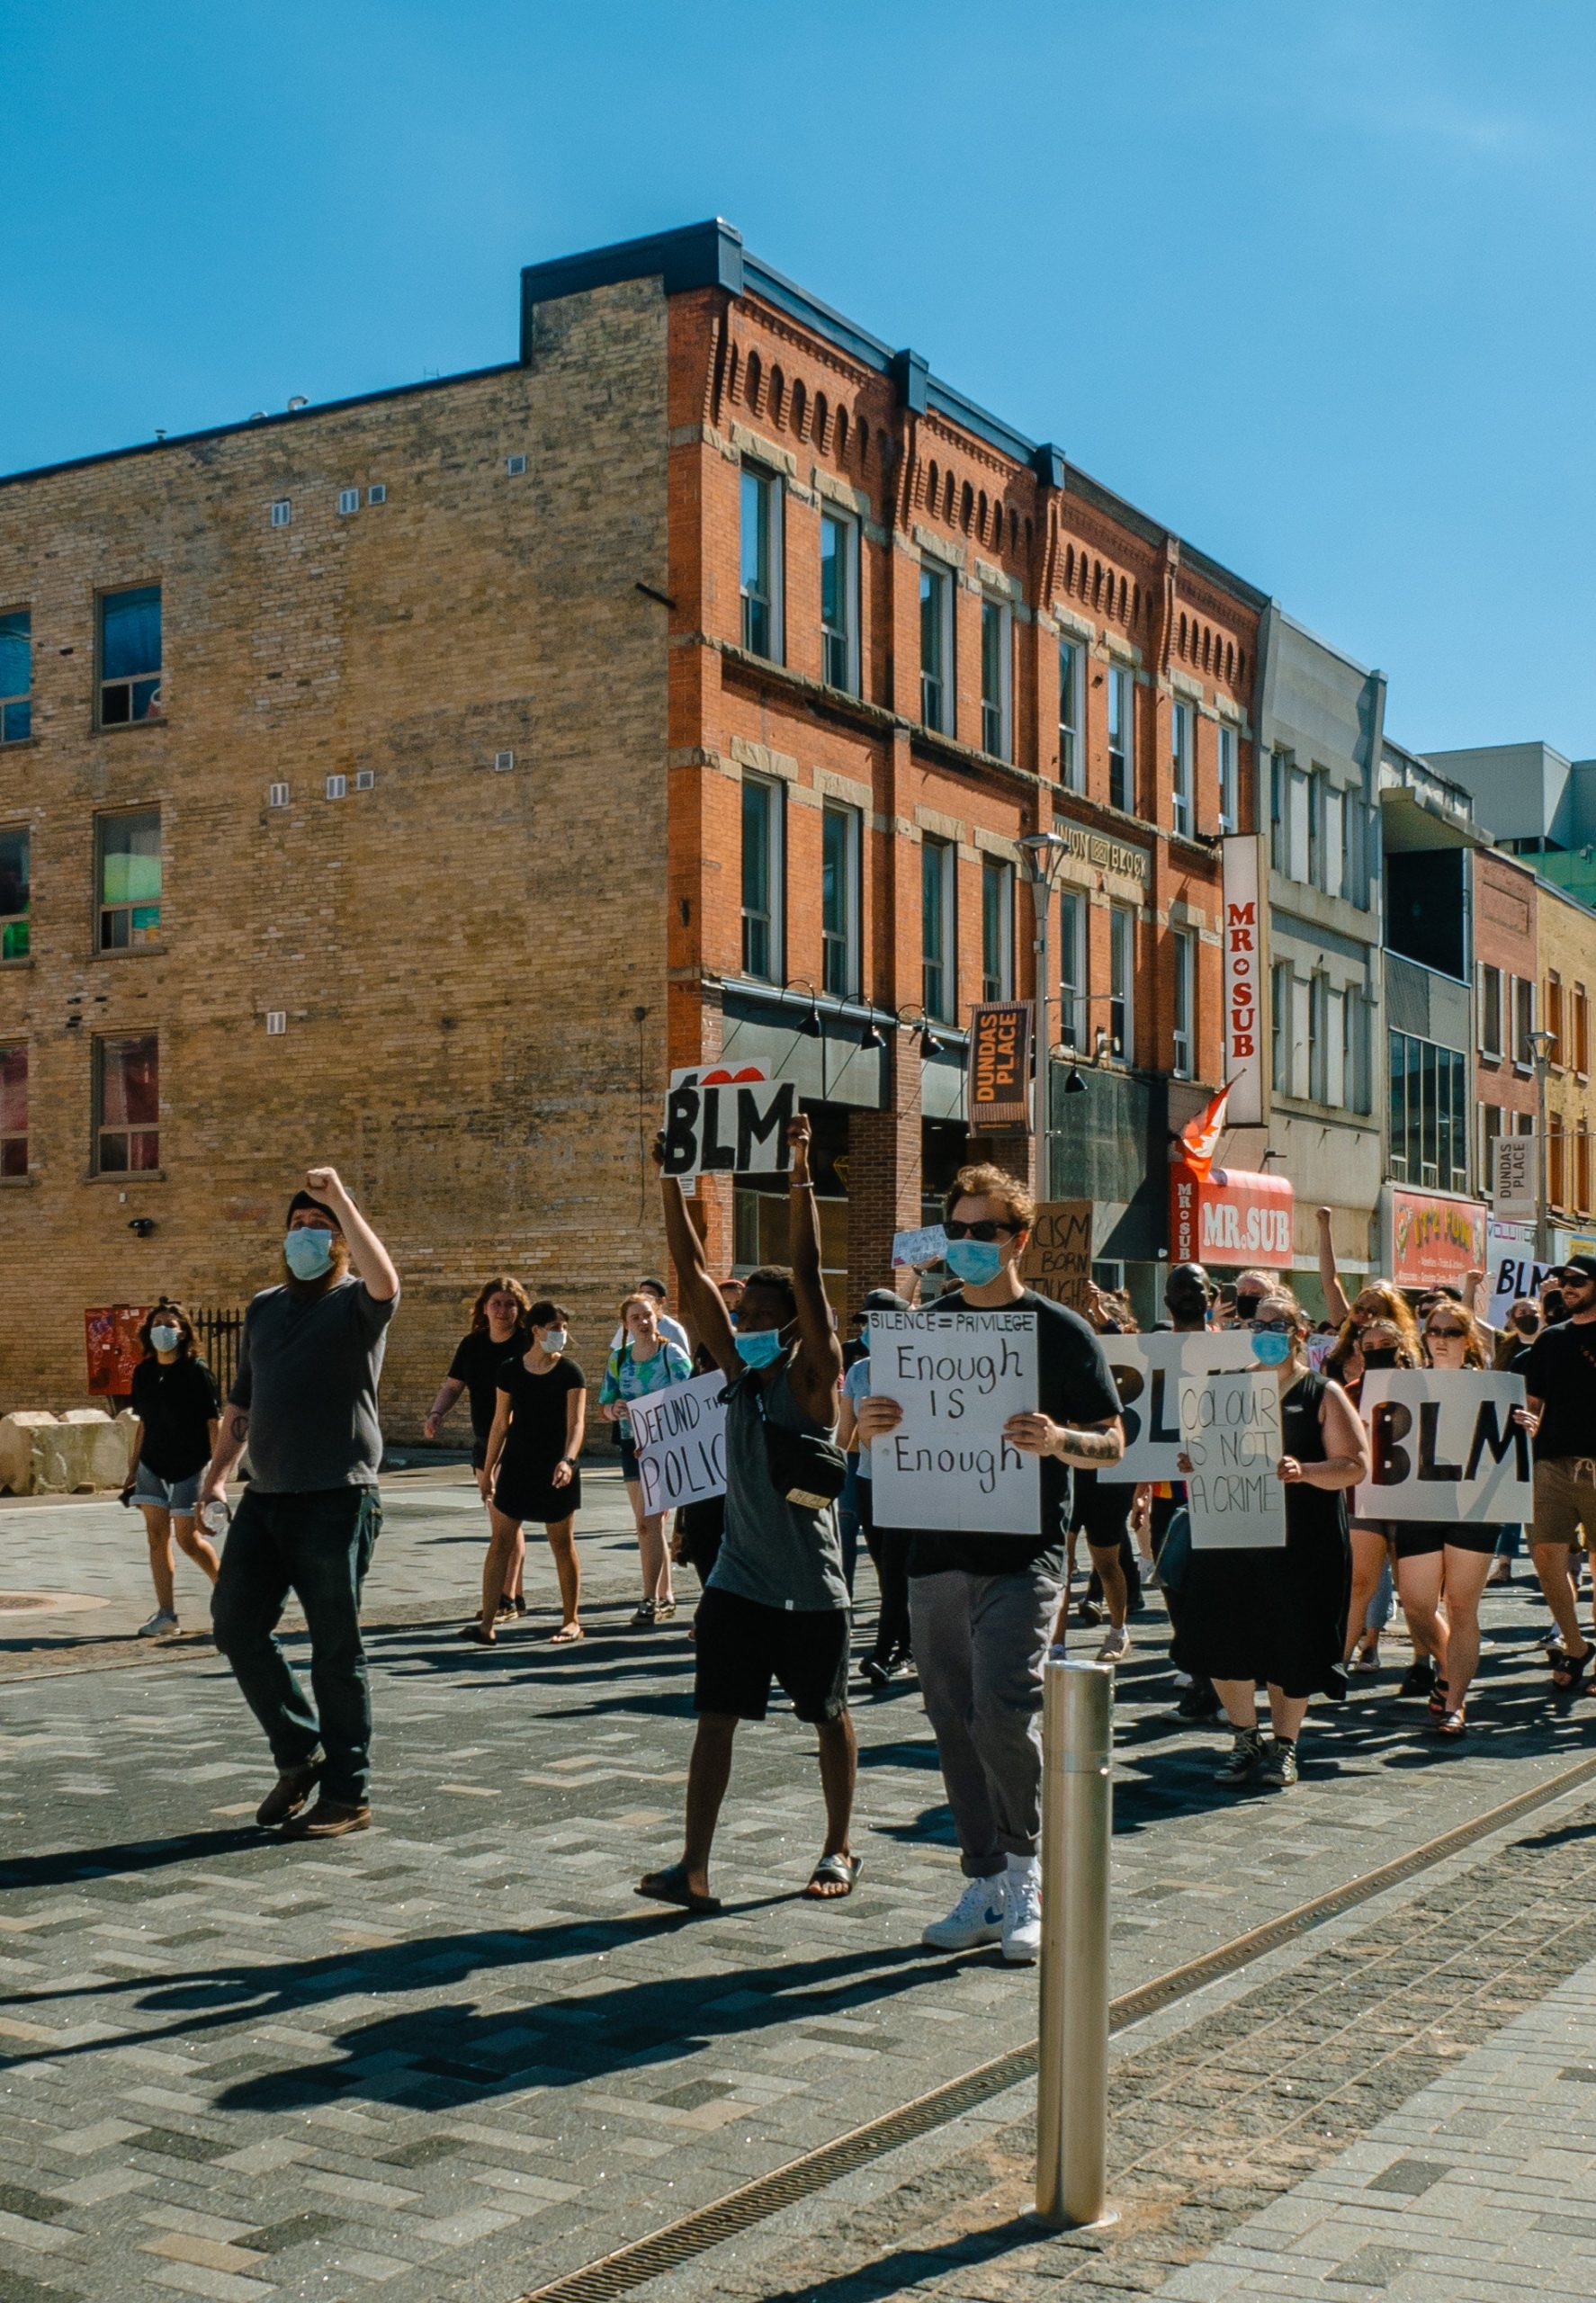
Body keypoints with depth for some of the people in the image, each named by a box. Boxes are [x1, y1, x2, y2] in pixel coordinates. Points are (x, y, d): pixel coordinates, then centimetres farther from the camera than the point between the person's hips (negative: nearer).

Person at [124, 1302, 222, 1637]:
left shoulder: (197, 1371, -10)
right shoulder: (143, 1372, 6)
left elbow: (214, 1423, -11)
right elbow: (143, 1423, 14)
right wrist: (132, 1471, 12)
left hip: (188, 1467, -5)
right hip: (152, 1465, 5)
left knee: (188, 1539, -4)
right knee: (156, 1535, 0)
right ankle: (165, 1613, 3)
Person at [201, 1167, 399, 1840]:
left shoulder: (355, 1304, -2)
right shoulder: (263, 1308, 17)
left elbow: (385, 1280, -27)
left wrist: (340, 1199, -26)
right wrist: (219, 1471, 15)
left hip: (335, 1501, -6)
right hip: (265, 1500, 6)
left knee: (336, 1651, -1)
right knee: (236, 1624, 3)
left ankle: (347, 1795, 9)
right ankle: (298, 1754, 20)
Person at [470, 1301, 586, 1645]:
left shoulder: (570, 1373, -4)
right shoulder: (510, 1371, 3)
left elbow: (576, 1423, -12)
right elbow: (501, 1423, 9)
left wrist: (568, 1460, -29)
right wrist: (487, 1469, 9)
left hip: (556, 1470, -2)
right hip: (517, 1466, 3)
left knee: (562, 1543, 4)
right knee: (501, 1540, -2)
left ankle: (572, 1622, 16)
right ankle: (487, 1623, -2)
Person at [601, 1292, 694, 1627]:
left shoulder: (672, 1354, -6)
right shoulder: (619, 1359, 7)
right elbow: (603, 1407, 11)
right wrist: (614, 1410, -12)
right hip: (632, 1445, 5)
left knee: (649, 1521, -12)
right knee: (649, 1524, 10)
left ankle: (650, 1600, -8)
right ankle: (665, 1596, 22)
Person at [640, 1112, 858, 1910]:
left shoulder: (812, 1377, -10)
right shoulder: (738, 1367, 3)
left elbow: (807, 1276, -22)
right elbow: (692, 1272, -1)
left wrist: (800, 1177, -28)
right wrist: (671, 1180, -6)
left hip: (809, 1589, -4)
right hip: (737, 1581, 5)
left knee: (829, 1717, 11)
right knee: (715, 1716, -3)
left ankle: (838, 1852, 27)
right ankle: (694, 1868, -4)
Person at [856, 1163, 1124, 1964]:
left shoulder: (1060, 1332, 0)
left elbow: (1112, 1444, 0)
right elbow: (883, 1437, 15)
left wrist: (1058, 1441, -21)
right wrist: (871, 1426, -9)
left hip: (1022, 1554, -4)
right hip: (936, 1552, 5)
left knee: (1002, 1714, -15)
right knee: (955, 1724, 8)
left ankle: (1024, 1868, 7)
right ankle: (987, 1886, 20)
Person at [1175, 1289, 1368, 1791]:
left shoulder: (1323, 1394, 0)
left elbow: (1356, 1465, -7)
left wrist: (1303, 1472, -23)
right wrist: (1197, 1463, -2)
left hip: (1302, 1544, -3)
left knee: (1291, 1646, 2)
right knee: (1223, 1641, 0)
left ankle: (1284, 1746, 19)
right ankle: (1245, 1739, 18)